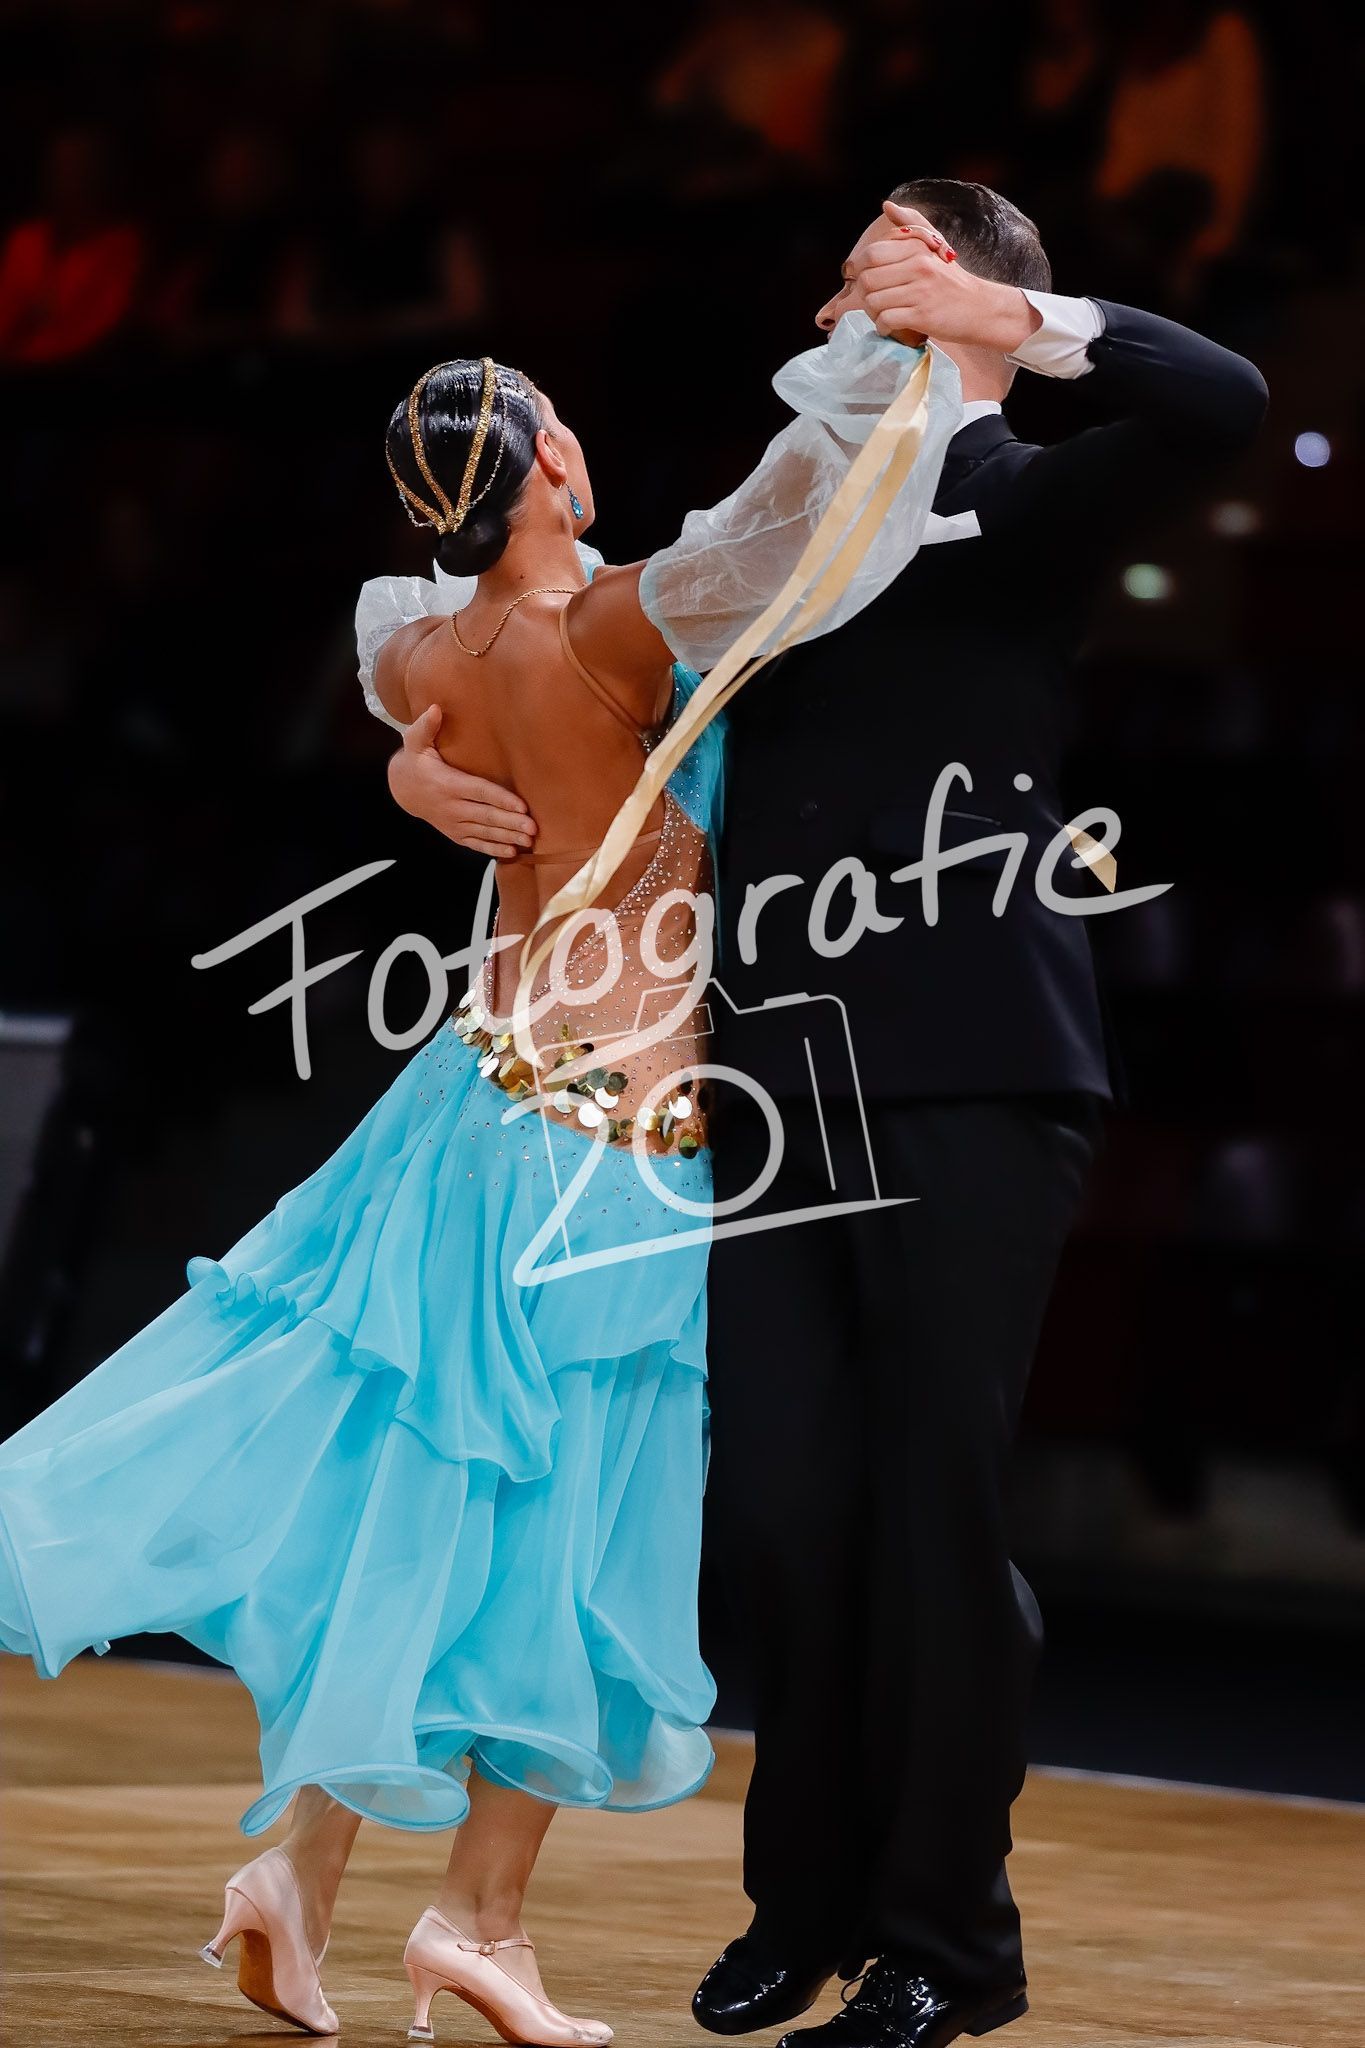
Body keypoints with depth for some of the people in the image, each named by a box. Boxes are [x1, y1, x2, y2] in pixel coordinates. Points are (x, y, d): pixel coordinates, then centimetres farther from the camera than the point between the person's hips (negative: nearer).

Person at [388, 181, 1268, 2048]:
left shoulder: (1015, 509, 3)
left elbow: (1218, 404, -14)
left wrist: (1013, 318, -15)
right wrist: (424, 761, 7)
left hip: (967, 1077, -5)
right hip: (783, 1084, 5)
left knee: (936, 1497, -2)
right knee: (781, 1503, 4)